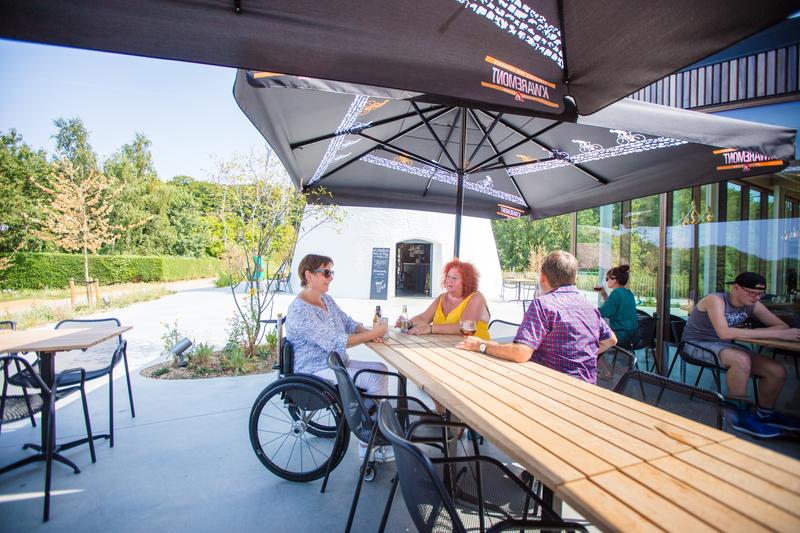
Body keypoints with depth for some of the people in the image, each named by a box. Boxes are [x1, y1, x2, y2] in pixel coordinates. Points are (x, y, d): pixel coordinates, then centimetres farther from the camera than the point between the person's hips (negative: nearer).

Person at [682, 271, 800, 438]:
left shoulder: (752, 305, 2)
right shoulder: (715, 300, -21)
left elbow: (782, 326, -2)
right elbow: (724, 333, -34)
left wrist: (746, 332, -23)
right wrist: (775, 333, -32)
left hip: (725, 345, 8)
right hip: (697, 345, -7)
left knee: (778, 371, -5)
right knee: (742, 360, -33)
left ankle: (765, 414, 18)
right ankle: (741, 417, -17)